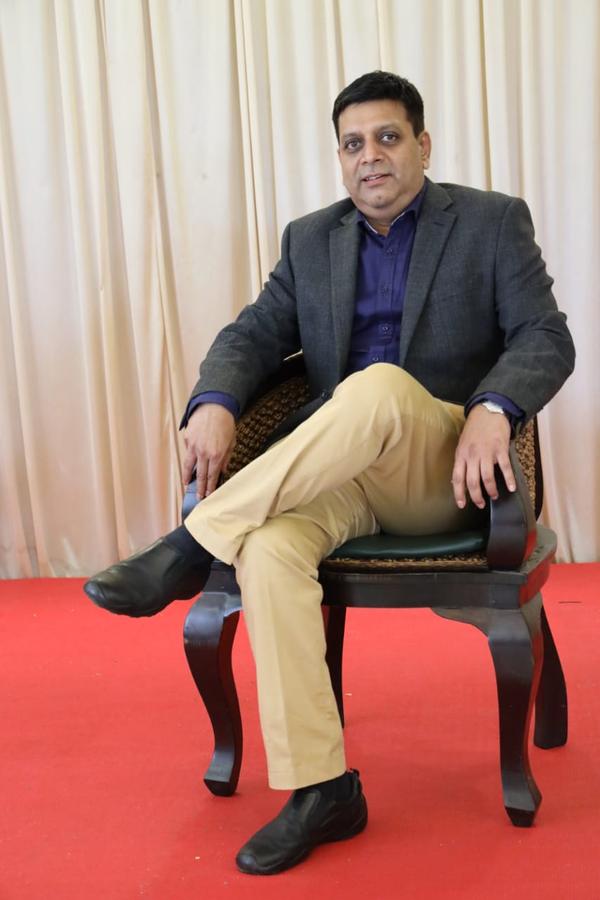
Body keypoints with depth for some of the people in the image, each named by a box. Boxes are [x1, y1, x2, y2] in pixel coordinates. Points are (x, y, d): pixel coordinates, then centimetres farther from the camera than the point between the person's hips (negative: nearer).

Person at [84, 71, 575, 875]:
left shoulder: (493, 222, 5)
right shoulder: (310, 240, 16)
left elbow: (546, 338, -4)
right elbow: (254, 334, 9)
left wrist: (491, 409, -26)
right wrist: (213, 404, -14)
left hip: (445, 472, -3)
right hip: (338, 472, 3)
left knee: (378, 385, -36)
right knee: (269, 549, -30)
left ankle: (192, 546, -28)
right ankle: (321, 788, -22)